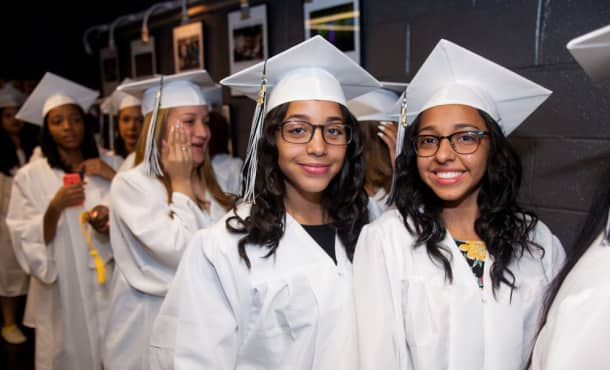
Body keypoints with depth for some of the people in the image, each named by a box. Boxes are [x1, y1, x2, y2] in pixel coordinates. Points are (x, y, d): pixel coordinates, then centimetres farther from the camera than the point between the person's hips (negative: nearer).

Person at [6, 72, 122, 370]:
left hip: (109, 284, 1)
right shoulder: (30, 176, -3)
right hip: (63, 291, -1)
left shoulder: (111, 165, 1)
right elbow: (26, 242, -6)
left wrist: (113, 225, -17)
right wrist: (56, 207, -21)